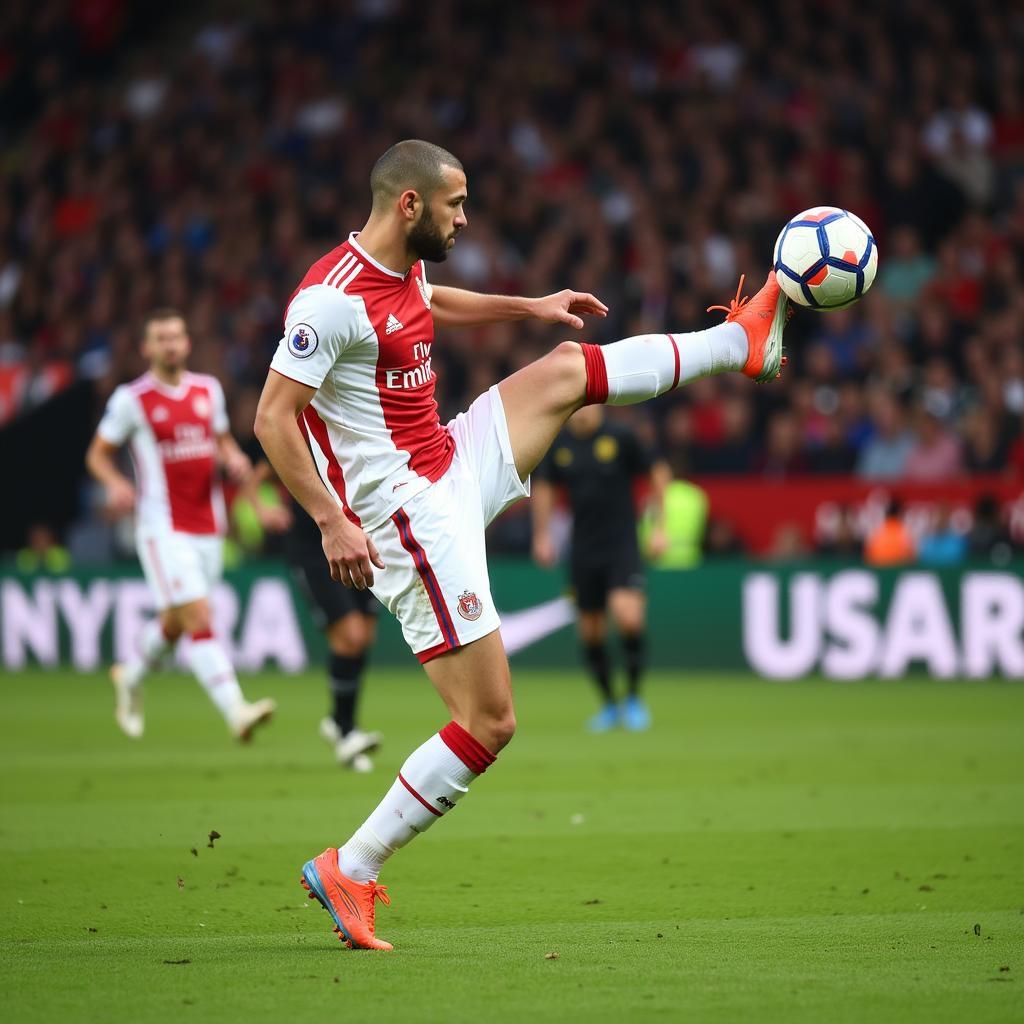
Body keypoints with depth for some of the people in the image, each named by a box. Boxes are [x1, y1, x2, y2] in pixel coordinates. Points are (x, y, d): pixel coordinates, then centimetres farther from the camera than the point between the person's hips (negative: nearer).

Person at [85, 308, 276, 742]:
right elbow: (98, 454, 4)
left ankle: (130, 677, 44)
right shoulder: (131, 399, -4)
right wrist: (116, 483, -17)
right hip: (163, 528, -5)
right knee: (199, 619, -17)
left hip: (209, 527, 5)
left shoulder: (209, 390, 9)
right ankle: (235, 710, -24)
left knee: (175, 622, 16)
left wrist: (234, 458, 0)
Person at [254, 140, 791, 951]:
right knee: (489, 722, -9)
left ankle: (743, 342, 40)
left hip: (456, 468, 9)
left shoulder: (405, 269, 7)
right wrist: (331, 519, -25)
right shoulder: (333, 298, -22)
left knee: (565, 368, 21)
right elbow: (271, 418, -21)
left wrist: (527, 306, 32)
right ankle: (349, 872, -1)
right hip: (411, 513, -9)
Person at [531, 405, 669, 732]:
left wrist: (659, 527, -1)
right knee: (591, 631, 6)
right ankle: (609, 706, 24)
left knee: (628, 617, -22)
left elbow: (658, 473, 2)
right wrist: (542, 536, 13)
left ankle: (633, 699, -5)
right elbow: (543, 486, 17)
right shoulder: (558, 444, 2)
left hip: (623, 545, -4)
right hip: (583, 552, 4)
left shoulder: (620, 437, -7)